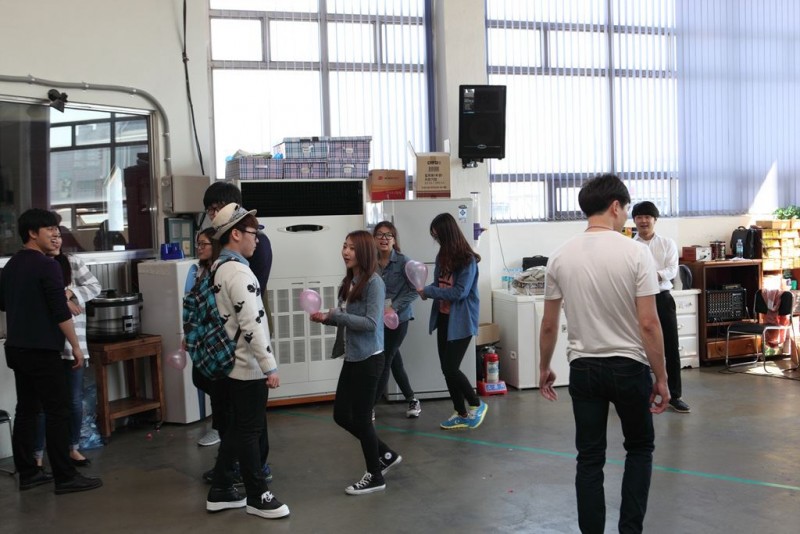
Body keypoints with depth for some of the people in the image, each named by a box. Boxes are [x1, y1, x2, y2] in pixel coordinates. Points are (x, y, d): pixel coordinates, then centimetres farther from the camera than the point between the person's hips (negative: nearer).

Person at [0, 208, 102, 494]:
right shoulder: (47, 266, -15)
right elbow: (61, 312, -19)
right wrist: (76, 345, -11)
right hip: (42, 350, -9)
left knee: (26, 409, 12)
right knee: (57, 411, -4)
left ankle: (27, 473, 17)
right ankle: (65, 477, -2)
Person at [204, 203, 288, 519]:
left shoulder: (218, 268, 10)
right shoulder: (238, 272, -20)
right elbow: (251, 325, -25)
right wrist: (270, 366, -22)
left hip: (231, 364, 10)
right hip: (248, 367, -10)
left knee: (236, 429, 17)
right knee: (250, 432, 1)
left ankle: (220, 492, 25)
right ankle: (257, 497, 13)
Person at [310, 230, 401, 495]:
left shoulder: (374, 283, -16)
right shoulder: (349, 281, 8)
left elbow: (371, 323, -22)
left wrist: (335, 315, -22)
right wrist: (326, 318, -3)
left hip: (369, 358, -9)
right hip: (352, 357, 9)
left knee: (361, 418, 1)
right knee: (341, 415, 13)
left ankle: (375, 476, 18)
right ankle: (386, 455, 30)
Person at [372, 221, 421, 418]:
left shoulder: (403, 262, -12)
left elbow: (414, 290, -11)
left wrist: (394, 307, -18)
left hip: (398, 318, -5)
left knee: (384, 361, -2)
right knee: (394, 360, 13)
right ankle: (411, 399, 29)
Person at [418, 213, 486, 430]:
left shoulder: (467, 260, -16)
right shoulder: (443, 256, 8)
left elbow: (459, 292, -21)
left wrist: (428, 291, -17)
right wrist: (426, 291, -7)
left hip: (461, 322, -8)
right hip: (444, 319, 8)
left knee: (451, 368, -9)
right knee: (446, 369, 9)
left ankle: (477, 404, 14)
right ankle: (461, 414, 21)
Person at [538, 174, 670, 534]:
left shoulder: (560, 257, -2)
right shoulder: (635, 252, -13)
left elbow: (548, 324, 3)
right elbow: (648, 323, -15)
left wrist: (544, 368, 17)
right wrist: (661, 377, -6)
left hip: (583, 368, 2)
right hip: (629, 367, -2)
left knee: (589, 458, 9)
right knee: (639, 449, 18)